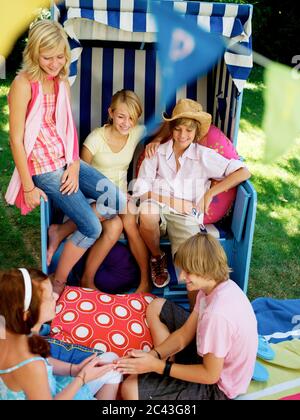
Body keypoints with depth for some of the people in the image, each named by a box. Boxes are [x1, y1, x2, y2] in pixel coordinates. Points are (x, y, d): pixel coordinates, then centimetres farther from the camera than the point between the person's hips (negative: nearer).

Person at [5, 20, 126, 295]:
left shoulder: (62, 82, 8)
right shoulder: (24, 85, -14)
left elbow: (69, 128, 9)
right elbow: (16, 140, -14)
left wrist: (75, 166, -4)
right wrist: (28, 187, -12)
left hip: (67, 161, 7)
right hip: (44, 168, -7)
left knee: (118, 202, -5)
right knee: (92, 229, -9)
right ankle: (58, 284, 13)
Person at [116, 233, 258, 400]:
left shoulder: (217, 314, -38)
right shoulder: (218, 285, -10)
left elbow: (210, 375, -26)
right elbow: (184, 334, -3)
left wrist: (158, 366, -23)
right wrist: (154, 355, -18)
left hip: (217, 386, -8)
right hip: (211, 355, 9)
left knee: (130, 388, -14)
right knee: (156, 307, 10)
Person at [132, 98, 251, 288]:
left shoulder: (204, 155, 3)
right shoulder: (157, 152, 5)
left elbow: (244, 172, -3)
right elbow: (141, 190, -2)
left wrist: (210, 193, -9)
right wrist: (179, 202, -11)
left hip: (186, 216, -1)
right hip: (158, 210, 2)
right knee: (147, 209, -35)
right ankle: (157, 257, -5)